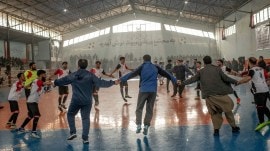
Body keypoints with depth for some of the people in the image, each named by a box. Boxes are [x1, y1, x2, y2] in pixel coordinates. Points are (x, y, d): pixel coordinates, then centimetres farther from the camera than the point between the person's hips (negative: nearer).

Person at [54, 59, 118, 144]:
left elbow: (62, 81, 11)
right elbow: (101, 83, -8)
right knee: (86, 118, 6)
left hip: (76, 100, 0)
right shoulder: (90, 75, -4)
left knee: (70, 114, 22)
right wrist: (113, 82, -3)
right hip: (87, 101, 0)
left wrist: (54, 83, 29)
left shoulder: (72, 75, 0)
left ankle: (73, 132, 14)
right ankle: (85, 138, 3)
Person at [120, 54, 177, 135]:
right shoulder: (156, 67, 9)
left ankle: (139, 125, -5)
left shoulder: (142, 67, -1)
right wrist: (174, 80, 26)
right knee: (149, 109, 10)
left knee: (139, 108, 7)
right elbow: (165, 73, 16)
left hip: (143, 90, -3)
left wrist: (121, 79, -14)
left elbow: (132, 74, -11)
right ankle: (146, 126, 7)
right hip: (153, 91, 3)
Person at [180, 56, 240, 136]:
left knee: (214, 113, 14)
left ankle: (216, 129, 7)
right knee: (228, 110, 14)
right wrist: (235, 82, 13)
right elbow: (225, 78, 1)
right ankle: (234, 127, 23)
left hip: (209, 95, 1)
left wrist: (182, 83, 15)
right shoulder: (217, 69, 4)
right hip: (220, 93, -1)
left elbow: (192, 79, 6)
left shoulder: (201, 71, 7)